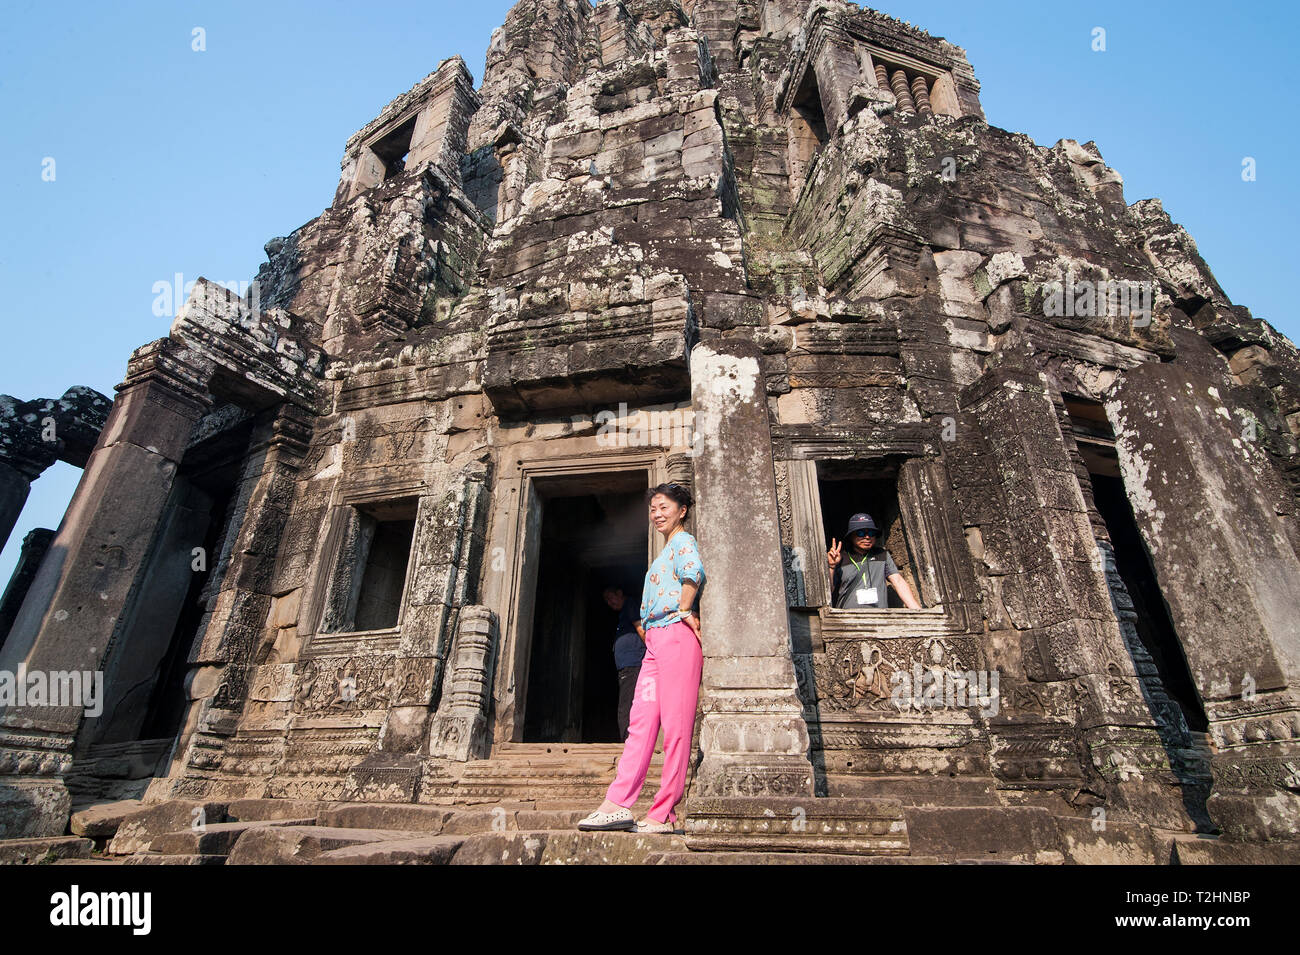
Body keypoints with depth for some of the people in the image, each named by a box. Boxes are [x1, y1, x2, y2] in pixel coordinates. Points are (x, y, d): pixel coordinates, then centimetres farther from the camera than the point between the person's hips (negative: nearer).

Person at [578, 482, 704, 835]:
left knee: (675, 725, -5)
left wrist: (685, 611, -16)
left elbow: (694, 570, -22)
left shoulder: (683, 541, -1)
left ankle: (664, 814, 0)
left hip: (675, 634, -9)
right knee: (641, 720, 4)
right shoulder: (666, 551, 28)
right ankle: (617, 804, 5)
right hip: (654, 640, 10)